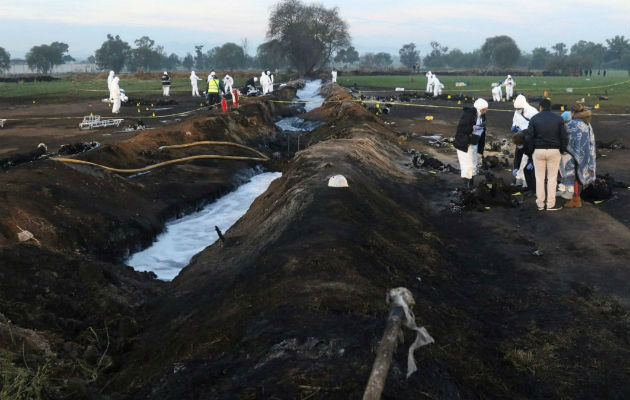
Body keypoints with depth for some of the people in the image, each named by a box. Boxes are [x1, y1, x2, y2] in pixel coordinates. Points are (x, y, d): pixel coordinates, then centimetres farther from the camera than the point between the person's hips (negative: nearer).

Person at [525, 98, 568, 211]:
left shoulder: (534, 119, 0)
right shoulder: (558, 119, 1)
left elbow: (529, 137, -4)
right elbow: (564, 137, -1)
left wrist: (531, 150, 7)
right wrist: (562, 150, 9)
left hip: (538, 151, 0)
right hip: (554, 151, 0)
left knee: (539, 178, 8)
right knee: (552, 178, 4)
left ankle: (540, 204, 10)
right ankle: (551, 204, 5)